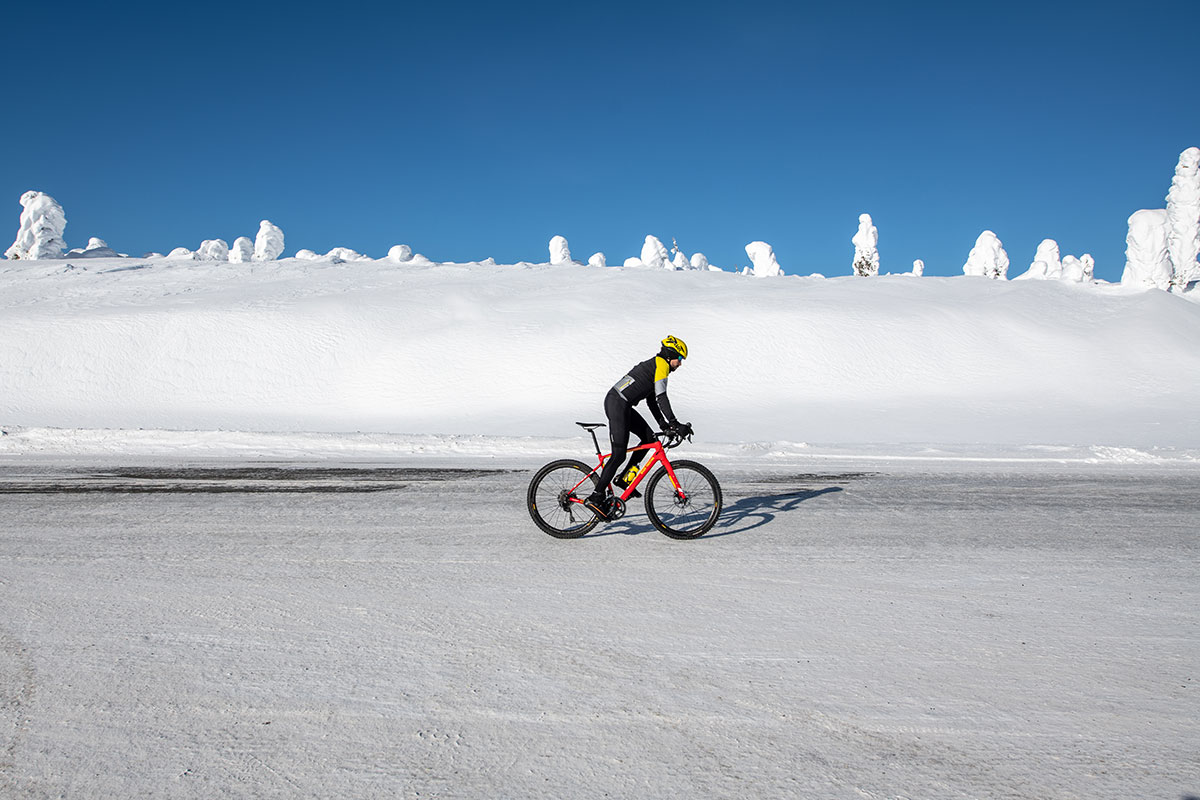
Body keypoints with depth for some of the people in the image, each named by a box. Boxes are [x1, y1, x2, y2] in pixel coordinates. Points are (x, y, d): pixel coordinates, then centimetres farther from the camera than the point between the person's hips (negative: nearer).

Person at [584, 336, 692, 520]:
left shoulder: (653, 366, 24)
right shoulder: (661, 364, -6)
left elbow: (652, 400, 25)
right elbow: (661, 398, -16)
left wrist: (664, 425, 18)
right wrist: (675, 425, -17)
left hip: (622, 405, 10)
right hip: (617, 404, -10)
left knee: (649, 437, 13)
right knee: (619, 455, -9)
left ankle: (625, 478, 14)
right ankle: (596, 497, -7)